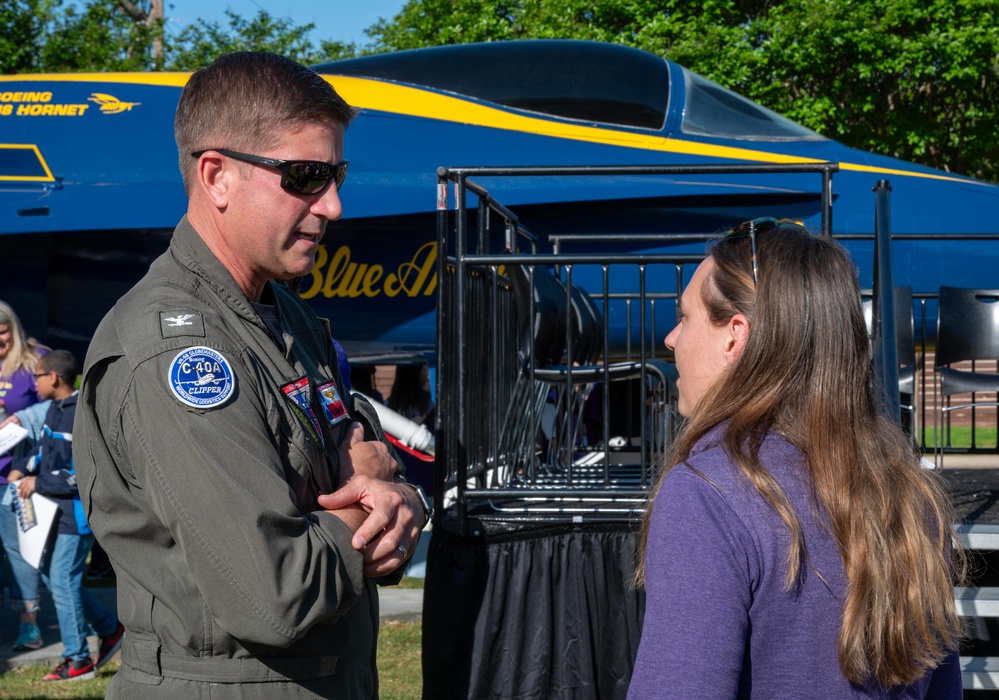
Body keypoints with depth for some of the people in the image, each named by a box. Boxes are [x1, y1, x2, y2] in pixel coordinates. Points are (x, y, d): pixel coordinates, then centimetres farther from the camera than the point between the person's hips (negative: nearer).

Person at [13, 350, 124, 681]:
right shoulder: (55, 408, 7)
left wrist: (39, 483, -19)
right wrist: (23, 470, 8)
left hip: (77, 513, -10)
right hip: (58, 511, 10)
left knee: (63, 581, -5)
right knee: (51, 575, 15)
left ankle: (78, 660, 6)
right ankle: (110, 627, 28)